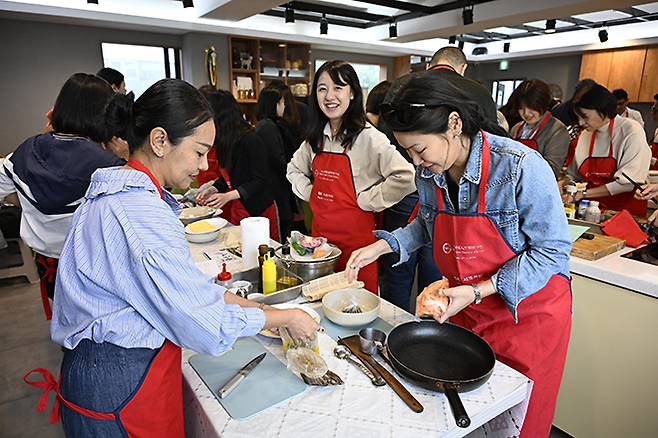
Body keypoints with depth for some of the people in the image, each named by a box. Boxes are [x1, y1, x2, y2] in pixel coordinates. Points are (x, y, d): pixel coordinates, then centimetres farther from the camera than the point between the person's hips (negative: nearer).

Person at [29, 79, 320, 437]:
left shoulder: (124, 192, 4)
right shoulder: (141, 214, -28)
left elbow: (188, 284, 7)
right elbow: (206, 326, -25)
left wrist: (263, 311, 4)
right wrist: (286, 318, -11)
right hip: (123, 385, -9)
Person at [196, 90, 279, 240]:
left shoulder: (251, 140, -18)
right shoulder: (225, 142, 8)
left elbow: (260, 180, -18)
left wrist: (228, 196, -23)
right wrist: (213, 189, -2)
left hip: (259, 210, -7)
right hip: (237, 210, 8)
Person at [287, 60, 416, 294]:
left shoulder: (368, 137, -13)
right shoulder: (315, 137, 6)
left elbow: (405, 178, -22)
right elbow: (295, 170, 23)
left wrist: (366, 200, -16)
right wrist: (311, 194, 8)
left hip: (356, 235, -5)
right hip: (320, 232, 6)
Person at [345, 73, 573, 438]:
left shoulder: (522, 167, -27)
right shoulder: (428, 172, -9)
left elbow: (552, 251, -20)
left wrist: (478, 291, -27)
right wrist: (382, 246, -5)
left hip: (528, 312, -4)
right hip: (466, 306, 5)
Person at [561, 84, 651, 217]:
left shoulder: (632, 132, -7)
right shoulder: (585, 135, 9)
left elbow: (628, 182, -15)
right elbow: (574, 174, 19)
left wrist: (583, 194, -18)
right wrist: (562, 183, -3)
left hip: (627, 209, -4)